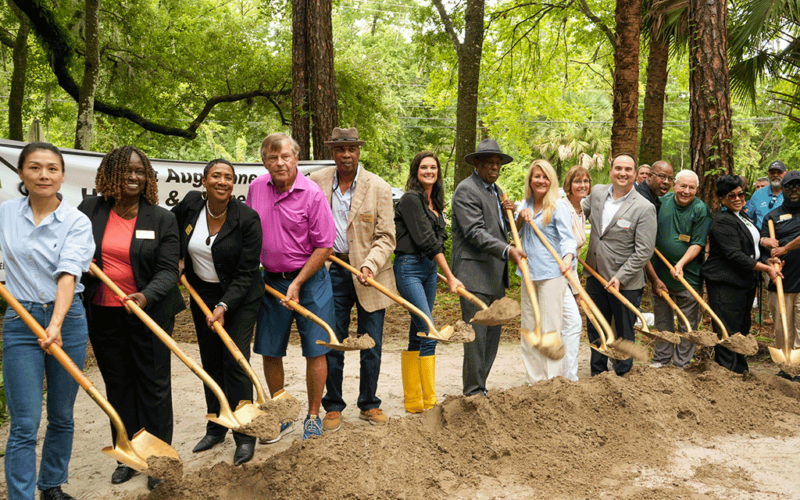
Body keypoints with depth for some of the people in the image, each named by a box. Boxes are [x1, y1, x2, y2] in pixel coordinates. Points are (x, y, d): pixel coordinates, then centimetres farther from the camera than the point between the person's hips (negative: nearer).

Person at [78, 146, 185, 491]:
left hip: (149, 313, -3)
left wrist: (146, 296, -30)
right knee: (117, 385, 13)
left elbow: (167, 270, -12)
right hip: (103, 316, 3)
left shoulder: (162, 219, -6)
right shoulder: (90, 210, 1)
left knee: (154, 384, 4)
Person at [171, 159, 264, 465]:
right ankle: (215, 429, 26)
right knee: (210, 362, 12)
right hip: (202, 294, 5)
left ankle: (245, 436, 2)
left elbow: (246, 273, -18)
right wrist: (177, 259, 4)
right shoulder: (191, 203, -7)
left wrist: (224, 306, -26)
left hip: (239, 297, -5)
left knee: (235, 362, -9)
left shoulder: (247, 218, -20)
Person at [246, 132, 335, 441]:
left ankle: (313, 417, 18)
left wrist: (298, 283, -14)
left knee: (315, 351, 1)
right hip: (271, 281, 5)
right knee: (269, 352, 9)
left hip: (309, 280, -4)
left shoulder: (312, 194, -13)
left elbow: (324, 247, -11)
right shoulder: (256, 188, 2)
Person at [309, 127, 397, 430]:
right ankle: (333, 406, 20)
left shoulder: (379, 188, -5)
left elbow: (386, 237, -5)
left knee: (371, 344, 6)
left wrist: (369, 266, -19)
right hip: (331, 271, 1)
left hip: (368, 274, -1)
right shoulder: (316, 182, 1)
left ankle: (369, 405, 23)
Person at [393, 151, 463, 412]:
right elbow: (426, 240, -15)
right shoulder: (410, 199, -10)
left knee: (417, 336, 10)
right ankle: (428, 402, -8)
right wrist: (450, 276, -15)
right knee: (429, 333, -14)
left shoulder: (435, 202, 16)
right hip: (409, 268, -8)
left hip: (429, 268, 9)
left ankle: (413, 401, 16)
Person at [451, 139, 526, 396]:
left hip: (495, 274, 9)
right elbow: (474, 232, -18)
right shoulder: (466, 190, -8)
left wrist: (508, 213, 6)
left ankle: (479, 387, 19)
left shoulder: (497, 191, 20)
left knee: (493, 333, 10)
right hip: (474, 272, -9)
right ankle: (473, 392, -1)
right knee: (476, 334, -8)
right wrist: (507, 250, -27)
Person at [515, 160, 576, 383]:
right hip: (528, 273, 7)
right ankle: (533, 380, 20)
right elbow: (516, 236, 17)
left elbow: (567, 237, -13)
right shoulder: (526, 205, 14)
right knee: (528, 329, 11)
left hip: (551, 274, -7)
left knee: (549, 328, -5)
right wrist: (521, 218, -2)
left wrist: (568, 257, -33)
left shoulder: (558, 206, -5)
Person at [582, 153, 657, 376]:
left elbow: (644, 251, -16)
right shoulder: (597, 192, 1)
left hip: (624, 281, -5)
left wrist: (620, 277, -18)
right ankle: (597, 375, 32)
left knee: (624, 333, 10)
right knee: (595, 328, 17)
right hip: (595, 275, 5)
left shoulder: (645, 208, -15)